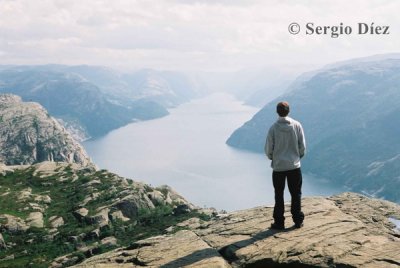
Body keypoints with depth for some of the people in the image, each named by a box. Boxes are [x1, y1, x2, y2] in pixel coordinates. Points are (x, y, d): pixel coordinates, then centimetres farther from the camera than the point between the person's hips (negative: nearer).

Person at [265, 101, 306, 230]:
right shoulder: (297, 125, -6)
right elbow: (302, 146, -1)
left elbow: (268, 149, -6)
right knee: (296, 194, 13)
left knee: (279, 195, 9)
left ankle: (279, 222, 11)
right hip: (294, 166, 2)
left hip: (278, 167, -1)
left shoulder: (273, 128, -11)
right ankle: (298, 220, 16)